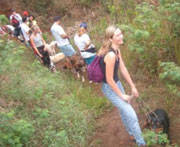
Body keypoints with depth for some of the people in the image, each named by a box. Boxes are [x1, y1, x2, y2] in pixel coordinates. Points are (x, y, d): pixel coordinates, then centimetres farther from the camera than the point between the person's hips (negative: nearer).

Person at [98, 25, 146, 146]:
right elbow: (109, 79, -26)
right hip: (110, 88, -9)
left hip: (117, 83, 9)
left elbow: (123, 69, 6)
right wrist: (121, 95, -14)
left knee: (124, 110, 25)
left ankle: (132, 134, 48)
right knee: (131, 115, -4)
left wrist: (133, 86, 9)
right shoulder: (111, 55, -32)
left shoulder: (117, 50, -2)